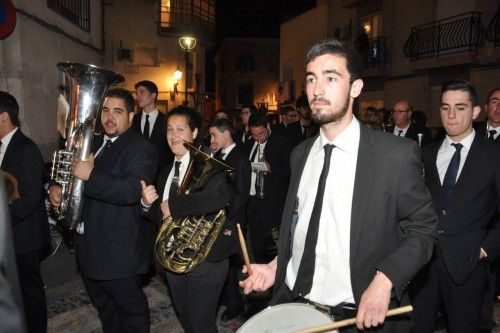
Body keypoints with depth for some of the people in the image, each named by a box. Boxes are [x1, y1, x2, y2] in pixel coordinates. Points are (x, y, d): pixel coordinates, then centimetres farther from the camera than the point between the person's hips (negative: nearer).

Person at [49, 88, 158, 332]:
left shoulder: (141, 149, -16)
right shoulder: (95, 145, 11)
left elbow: (132, 192, -30)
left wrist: (91, 176, -30)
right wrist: (56, 188, 1)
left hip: (120, 252, -8)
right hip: (89, 246, 9)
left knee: (132, 311, 9)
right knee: (104, 308, 26)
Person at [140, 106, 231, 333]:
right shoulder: (166, 173, 11)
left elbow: (219, 197, -35)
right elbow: (160, 216, 14)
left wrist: (172, 204, -25)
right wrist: (147, 203, -8)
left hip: (206, 259, -7)